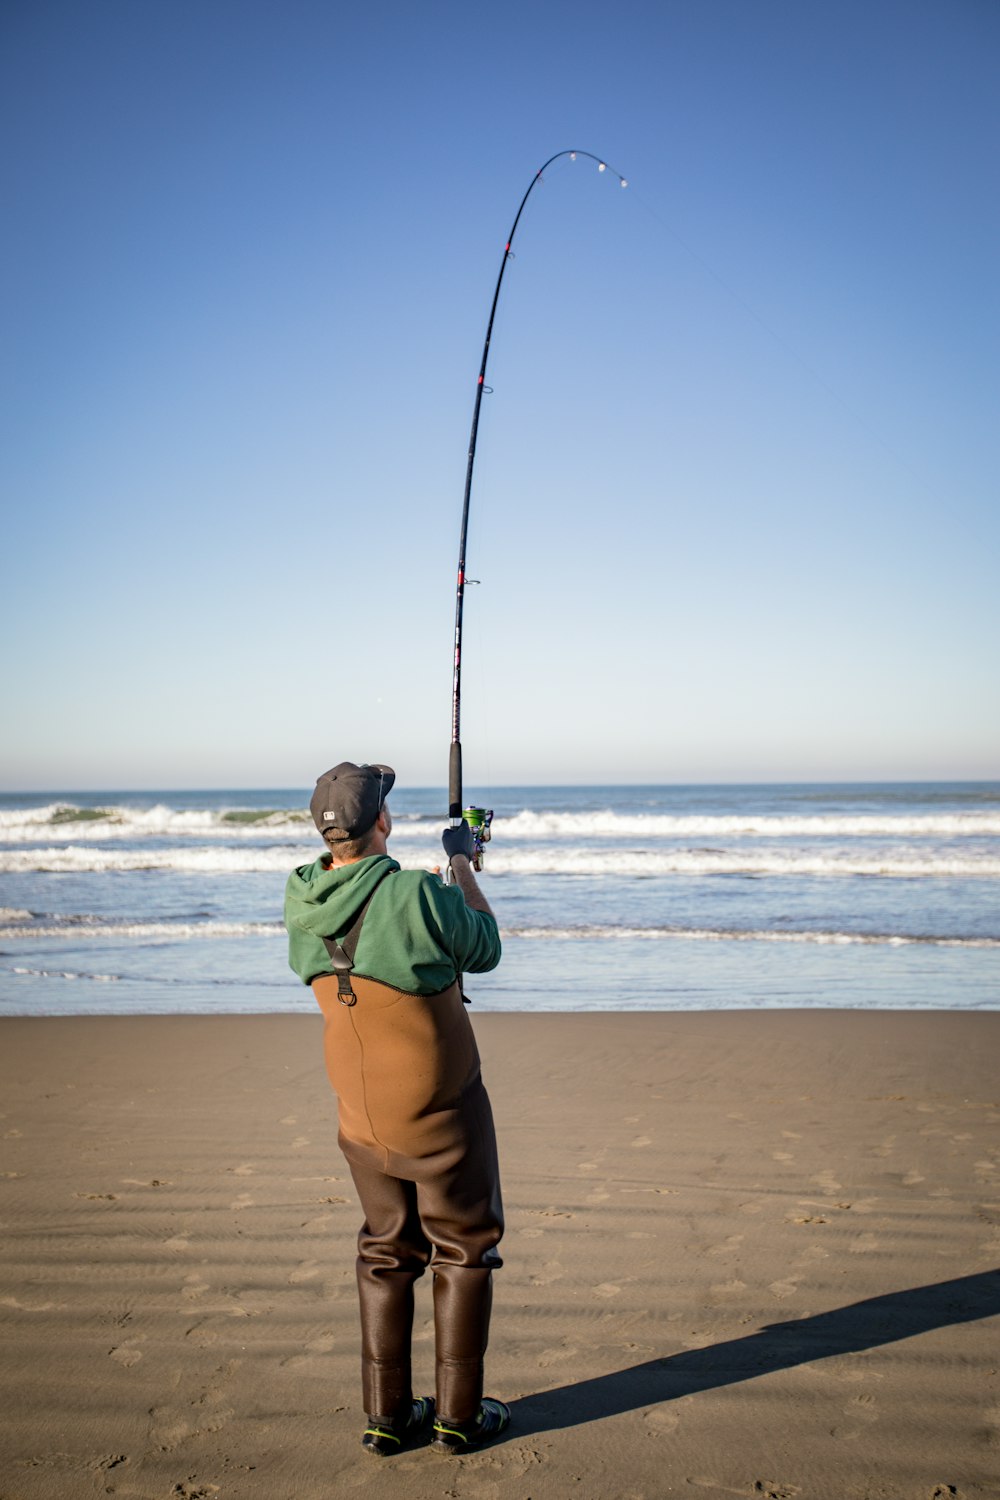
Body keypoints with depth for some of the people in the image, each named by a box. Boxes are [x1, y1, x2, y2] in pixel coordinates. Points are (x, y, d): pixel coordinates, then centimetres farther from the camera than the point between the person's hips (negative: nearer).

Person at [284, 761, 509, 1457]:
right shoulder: (418, 895, -24)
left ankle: (387, 1414, 25)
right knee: (465, 1251, 13)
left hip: (362, 1116, 5)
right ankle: (458, 1414, 19)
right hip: (441, 1113, -5)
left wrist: (450, 870, 20)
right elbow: (485, 950, -6)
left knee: (386, 1254, 19)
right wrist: (463, 866, 6)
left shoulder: (300, 903, -7)